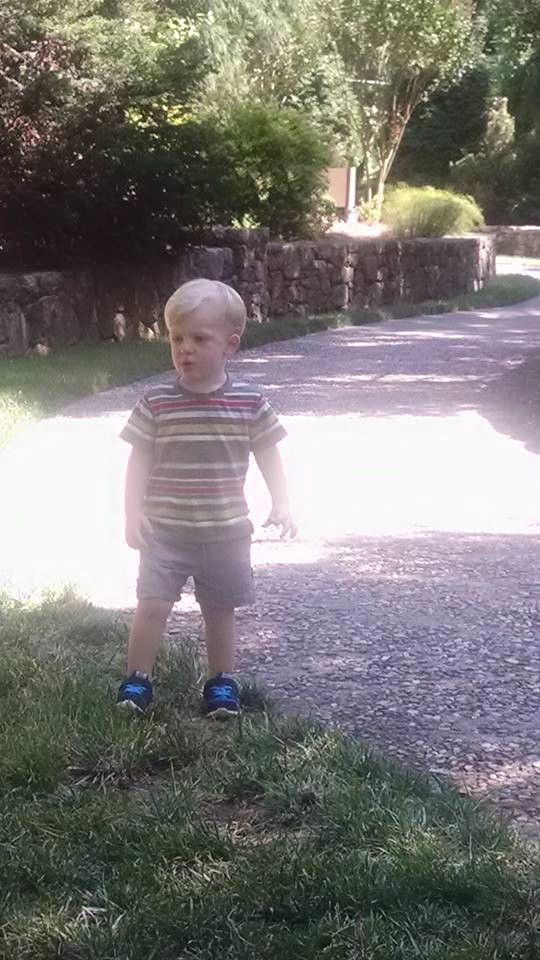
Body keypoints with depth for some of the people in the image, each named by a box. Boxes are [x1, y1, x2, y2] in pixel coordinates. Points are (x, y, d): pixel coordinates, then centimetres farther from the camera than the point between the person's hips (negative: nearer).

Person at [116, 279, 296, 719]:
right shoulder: (156, 402, -8)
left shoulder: (250, 402, -6)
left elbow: (269, 456, 3)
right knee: (152, 603, -6)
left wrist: (281, 505, -6)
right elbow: (140, 461, -3)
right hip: (165, 529, -1)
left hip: (226, 531, 1)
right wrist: (133, 513, -10)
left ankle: (222, 680, 30)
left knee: (220, 609, 13)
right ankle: (137, 679, 11)